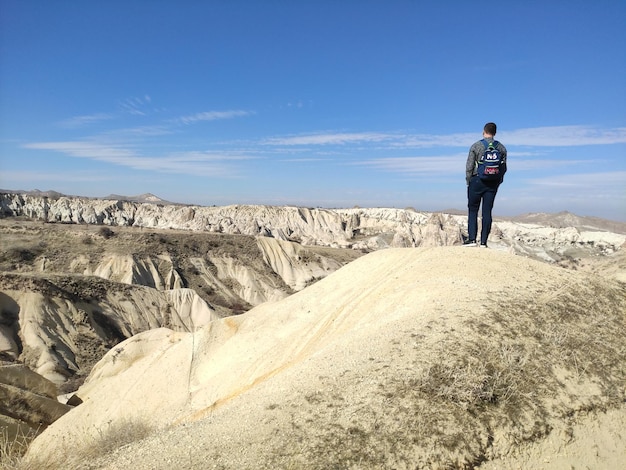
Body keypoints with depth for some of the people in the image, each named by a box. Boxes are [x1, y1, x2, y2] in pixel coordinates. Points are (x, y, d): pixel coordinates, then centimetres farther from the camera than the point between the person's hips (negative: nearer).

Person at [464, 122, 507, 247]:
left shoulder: (476, 146, -4)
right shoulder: (501, 148, 5)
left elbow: (469, 166, -6)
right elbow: (504, 168, 7)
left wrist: (468, 181, 3)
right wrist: (498, 182, 17)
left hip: (477, 180, -3)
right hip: (493, 183, 3)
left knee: (473, 210, 5)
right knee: (487, 212, 5)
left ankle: (472, 239, -3)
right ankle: (483, 241, 5)